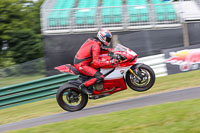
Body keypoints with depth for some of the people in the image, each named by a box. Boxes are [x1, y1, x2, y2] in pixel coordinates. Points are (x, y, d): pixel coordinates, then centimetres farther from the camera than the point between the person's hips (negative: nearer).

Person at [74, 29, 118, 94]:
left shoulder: (92, 40, 9)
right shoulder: (96, 46, -18)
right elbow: (96, 62, -25)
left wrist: (105, 49, 25)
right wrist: (110, 62, -26)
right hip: (81, 65, -10)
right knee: (100, 77, -20)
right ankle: (83, 86, -11)